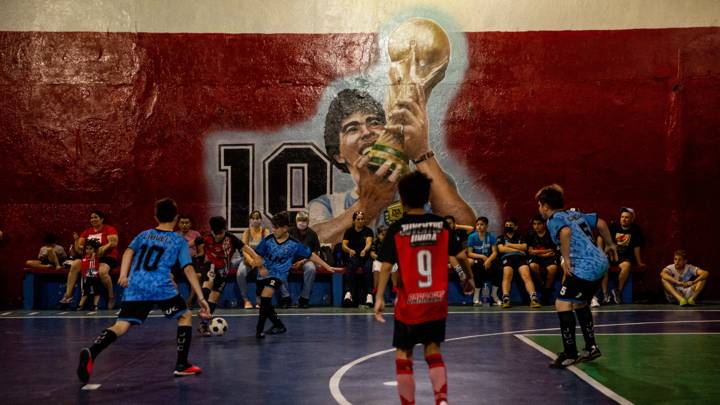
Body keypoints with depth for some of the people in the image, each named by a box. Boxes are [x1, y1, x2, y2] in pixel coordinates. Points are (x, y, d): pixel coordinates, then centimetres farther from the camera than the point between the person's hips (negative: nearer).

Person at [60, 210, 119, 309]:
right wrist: (79, 247, -11)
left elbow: (114, 242, -14)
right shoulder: (87, 232, 17)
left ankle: (111, 297, -15)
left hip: (107, 257, -5)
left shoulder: (110, 229, 1)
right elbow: (79, 245, 13)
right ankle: (68, 295, -22)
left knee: (102, 271, -37)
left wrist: (104, 248, -31)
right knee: (75, 264, -22)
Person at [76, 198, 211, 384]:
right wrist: (201, 297, 2)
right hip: (161, 286, -3)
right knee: (185, 316, 17)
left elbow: (129, 251, 4)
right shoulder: (179, 241, 13)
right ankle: (182, 365, 15)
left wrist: (123, 275, -4)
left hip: (135, 287, 3)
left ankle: (91, 352, -32)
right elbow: (188, 268, 4)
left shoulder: (144, 234, 22)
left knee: (121, 326, -3)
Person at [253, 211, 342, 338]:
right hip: (264, 274, 4)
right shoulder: (268, 240, -4)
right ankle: (279, 325, 31)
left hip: (278, 274, -4)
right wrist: (261, 267, -11)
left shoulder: (293, 244, -9)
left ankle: (259, 328, -20)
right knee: (264, 303, 8)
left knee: (265, 295, -28)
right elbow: (258, 255, 8)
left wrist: (328, 267, -2)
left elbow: (311, 255, -2)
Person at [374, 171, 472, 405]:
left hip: (409, 304, -3)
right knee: (433, 349, 17)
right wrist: (468, 277, 19)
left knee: (403, 354, 11)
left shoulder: (397, 229, -9)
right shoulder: (441, 225, 0)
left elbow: (386, 265, -13)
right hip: (437, 301, 3)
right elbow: (460, 256, 2)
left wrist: (379, 297, -10)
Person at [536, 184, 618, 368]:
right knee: (579, 303, 25)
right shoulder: (575, 214, 20)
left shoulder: (554, 220, -5)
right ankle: (591, 347, 31)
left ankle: (570, 354, -8)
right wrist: (610, 244, 34)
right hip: (600, 263, 10)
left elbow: (565, 231, -27)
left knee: (563, 304, -9)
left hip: (585, 267, -10)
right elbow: (600, 223, 23)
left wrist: (566, 259, -22)